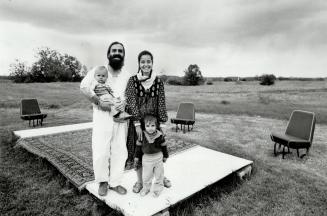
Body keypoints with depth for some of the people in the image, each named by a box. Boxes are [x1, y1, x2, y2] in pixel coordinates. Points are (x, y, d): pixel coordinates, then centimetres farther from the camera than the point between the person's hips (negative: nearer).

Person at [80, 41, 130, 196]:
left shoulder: (127, 76, 11)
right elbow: (84, 87, -4)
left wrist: (125, 102, -8)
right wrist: (99, 102, -15)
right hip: (102, 116, -3)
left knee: (119, 151, 8)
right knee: (100, 152, -2)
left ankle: (115, 182, 25)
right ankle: (102, 181, 22)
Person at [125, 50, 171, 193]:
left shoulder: (158, 82, 0)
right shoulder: (132, 81, -5)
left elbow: (161, 104, 0)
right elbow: (131, 103, -10)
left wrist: (162, 123, -5)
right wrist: (137, 124, -15)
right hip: (137, 122, -1)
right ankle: (139, 181, 31)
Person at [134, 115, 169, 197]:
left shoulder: (159, 135, -15)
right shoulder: (142, 135, -14)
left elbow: (163, 146, -2)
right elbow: (138, 146, -2)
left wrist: (165, 156, 6)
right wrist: (136, 158, 3)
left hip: (158, 157, 0)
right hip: (146, 158, 1)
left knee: (159, 175, 15)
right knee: (146, 176, 13)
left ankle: (158, 189, 35)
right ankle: (146, 188, 36)